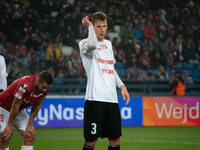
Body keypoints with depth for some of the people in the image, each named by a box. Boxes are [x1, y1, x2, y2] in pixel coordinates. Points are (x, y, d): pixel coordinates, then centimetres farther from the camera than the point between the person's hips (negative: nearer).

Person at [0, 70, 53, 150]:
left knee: (29, 136, -5)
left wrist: (30, 125, -3)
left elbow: (37, 106, -2)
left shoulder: (45, 87, -15)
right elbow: (15, 106, -25)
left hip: (20, 110, 7)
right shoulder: (25, 85, -36)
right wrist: (10, 126, -17)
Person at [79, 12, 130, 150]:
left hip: (112, 98, 7)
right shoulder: (84, 43, -3)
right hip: (95, 99, -7)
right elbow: (91, 45, -29)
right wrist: (90, 26, -12)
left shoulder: (108, 44, 20)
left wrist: (122, 85, 20)